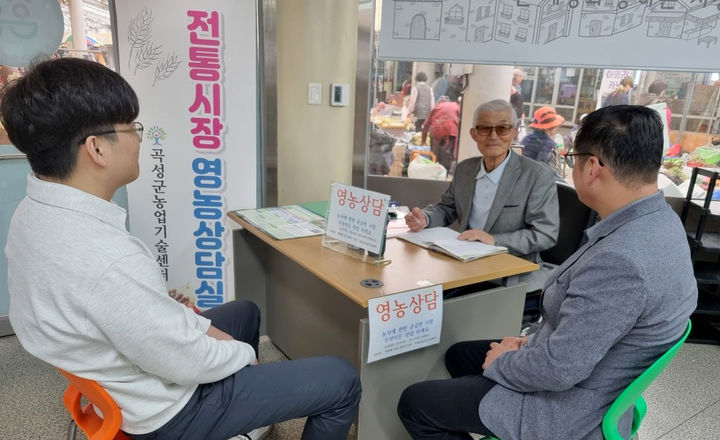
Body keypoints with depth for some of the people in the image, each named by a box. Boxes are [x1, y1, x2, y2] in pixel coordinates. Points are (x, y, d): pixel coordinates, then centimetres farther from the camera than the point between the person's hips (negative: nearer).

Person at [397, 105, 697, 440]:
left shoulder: (619, 260, -36)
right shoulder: (658, 221, -3)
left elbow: (560, 369, -30)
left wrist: (501, 363, -11)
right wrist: (534, 341, 4)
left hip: (568, 407, -9)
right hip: (593, 378, 9)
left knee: (414, 403, 1)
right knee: (459, 355, 24)